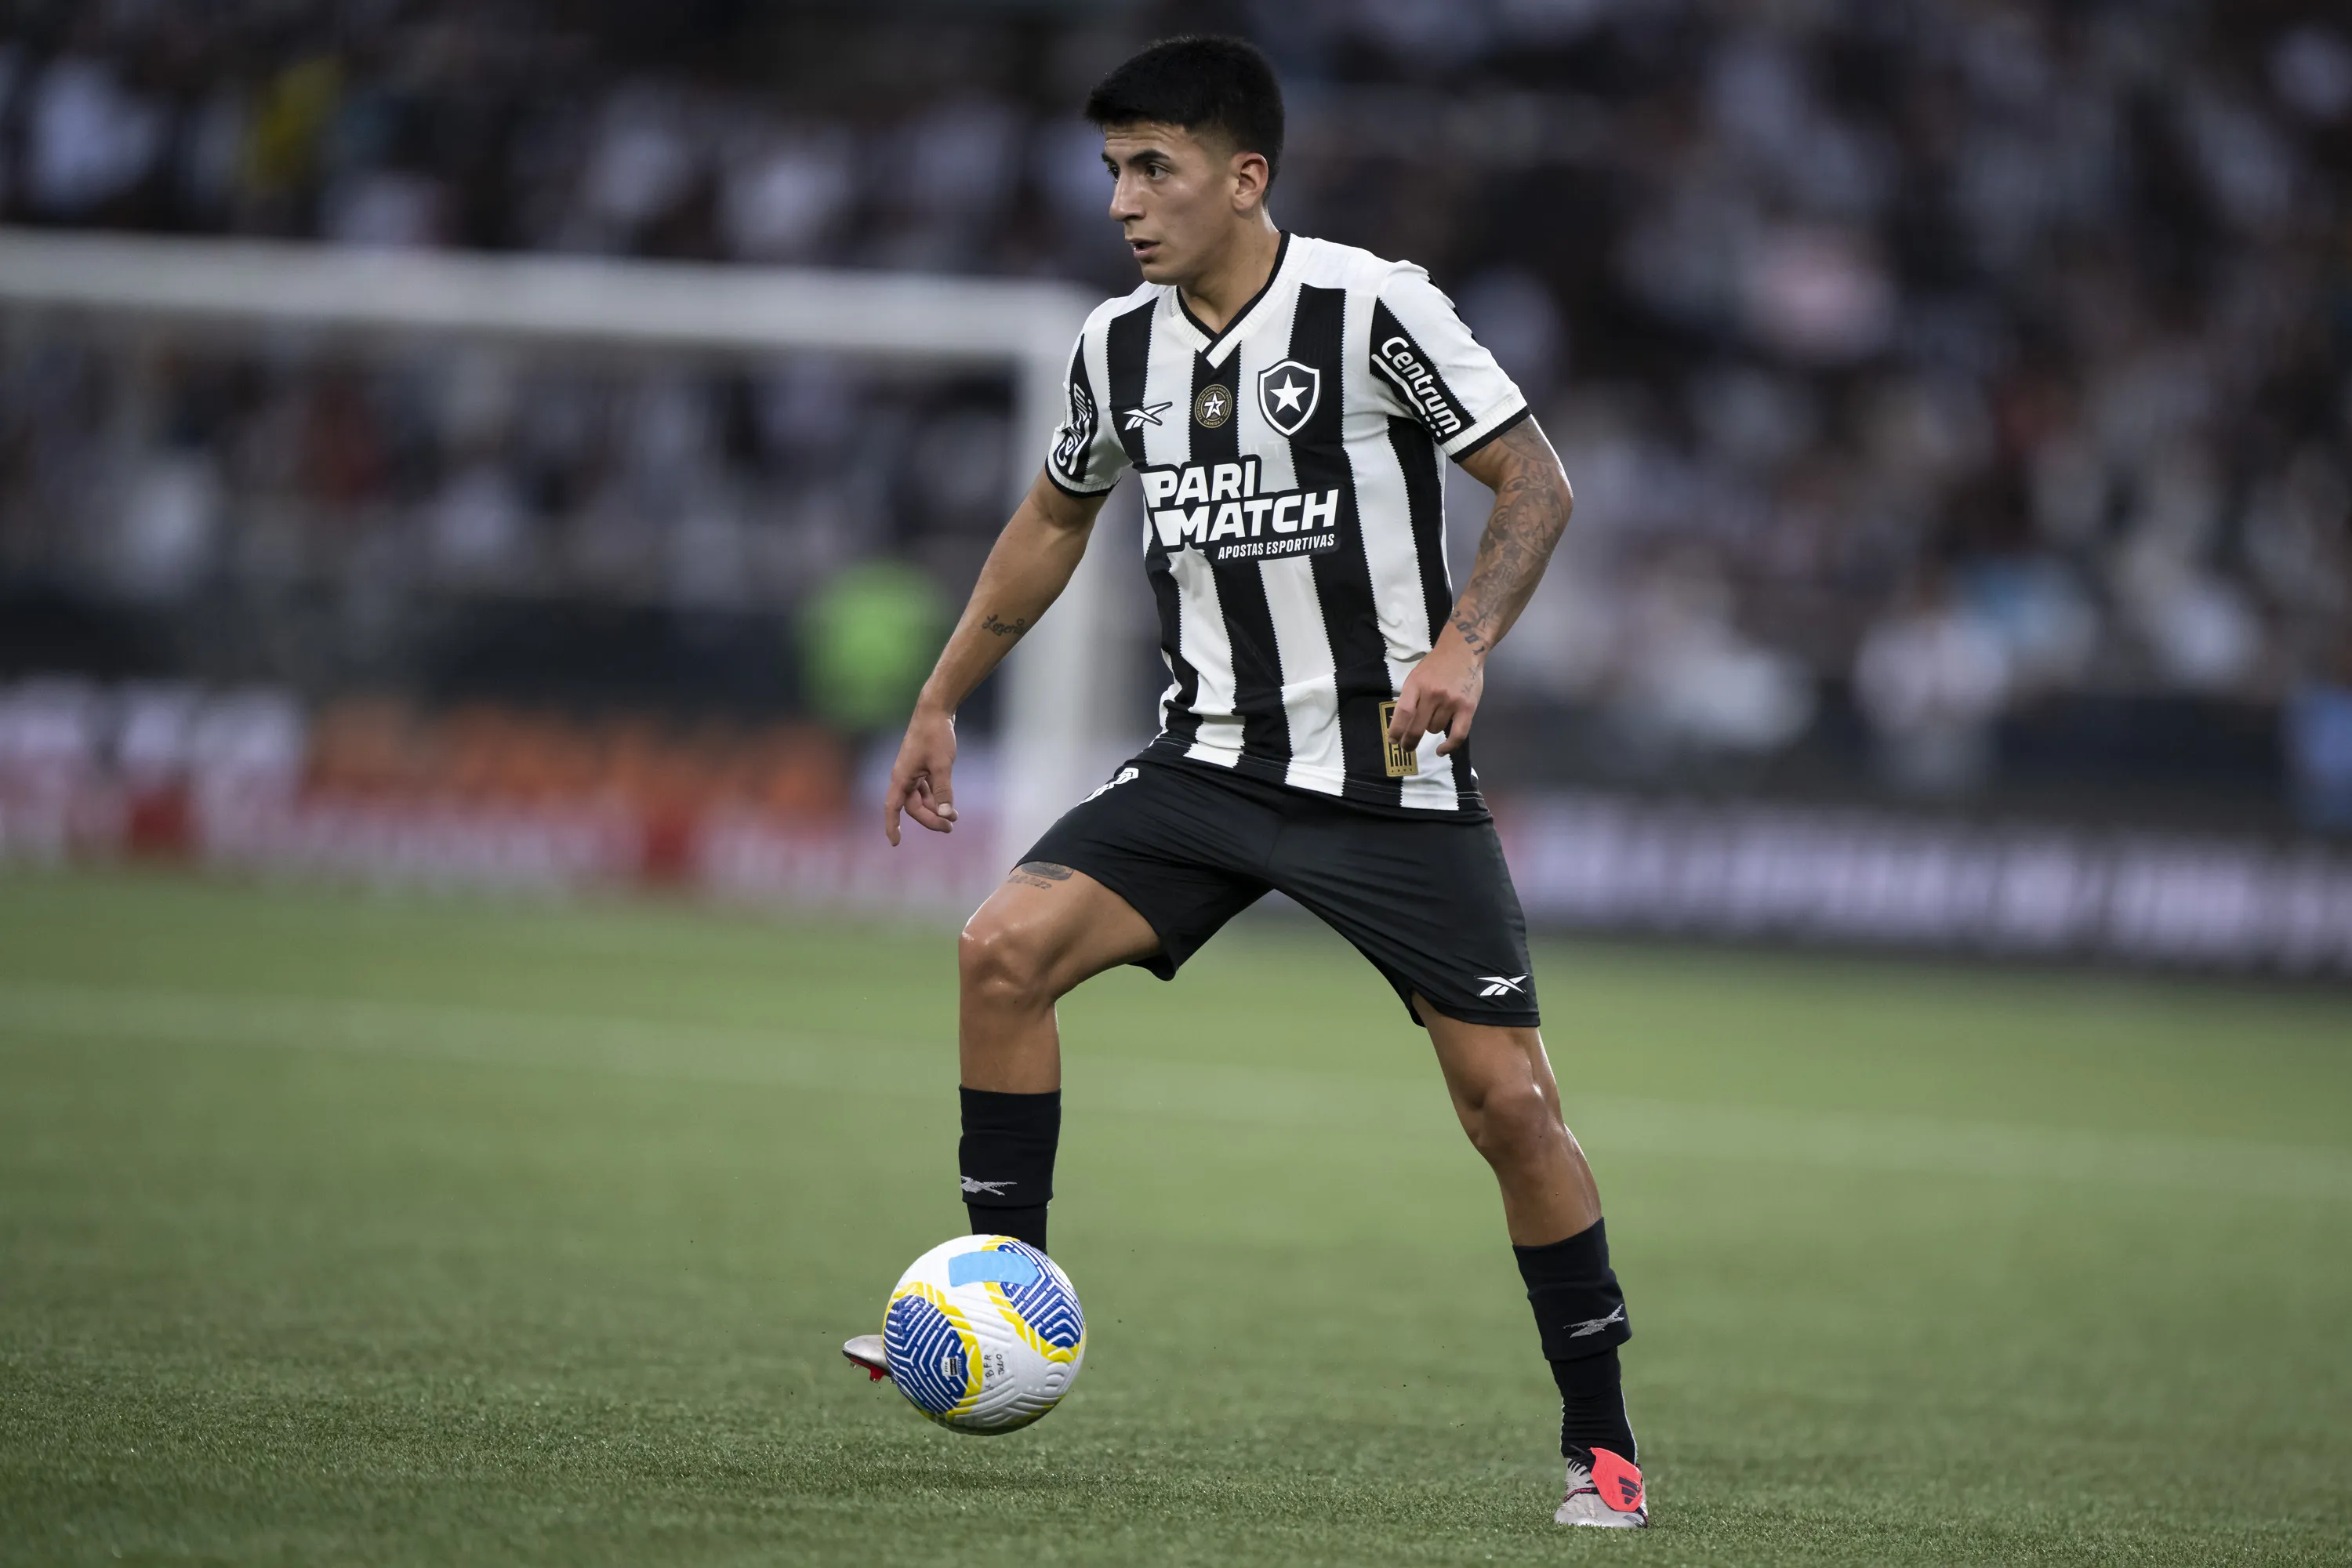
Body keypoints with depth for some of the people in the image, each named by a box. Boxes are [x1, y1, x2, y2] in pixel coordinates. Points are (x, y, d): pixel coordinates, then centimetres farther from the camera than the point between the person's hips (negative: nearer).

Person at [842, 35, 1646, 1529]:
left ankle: (1602, 1445, 8)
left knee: (1509, 1100, -6)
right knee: (1004, 947, -16)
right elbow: (1054, 522, 21)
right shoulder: (1122, 346, 3)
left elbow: (1536, 481, -9)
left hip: (1392, 774, -5)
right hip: (1211, 761, 5)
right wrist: (941, 702, 21)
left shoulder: (1373, 308, -13)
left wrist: (1463, 643, -25)